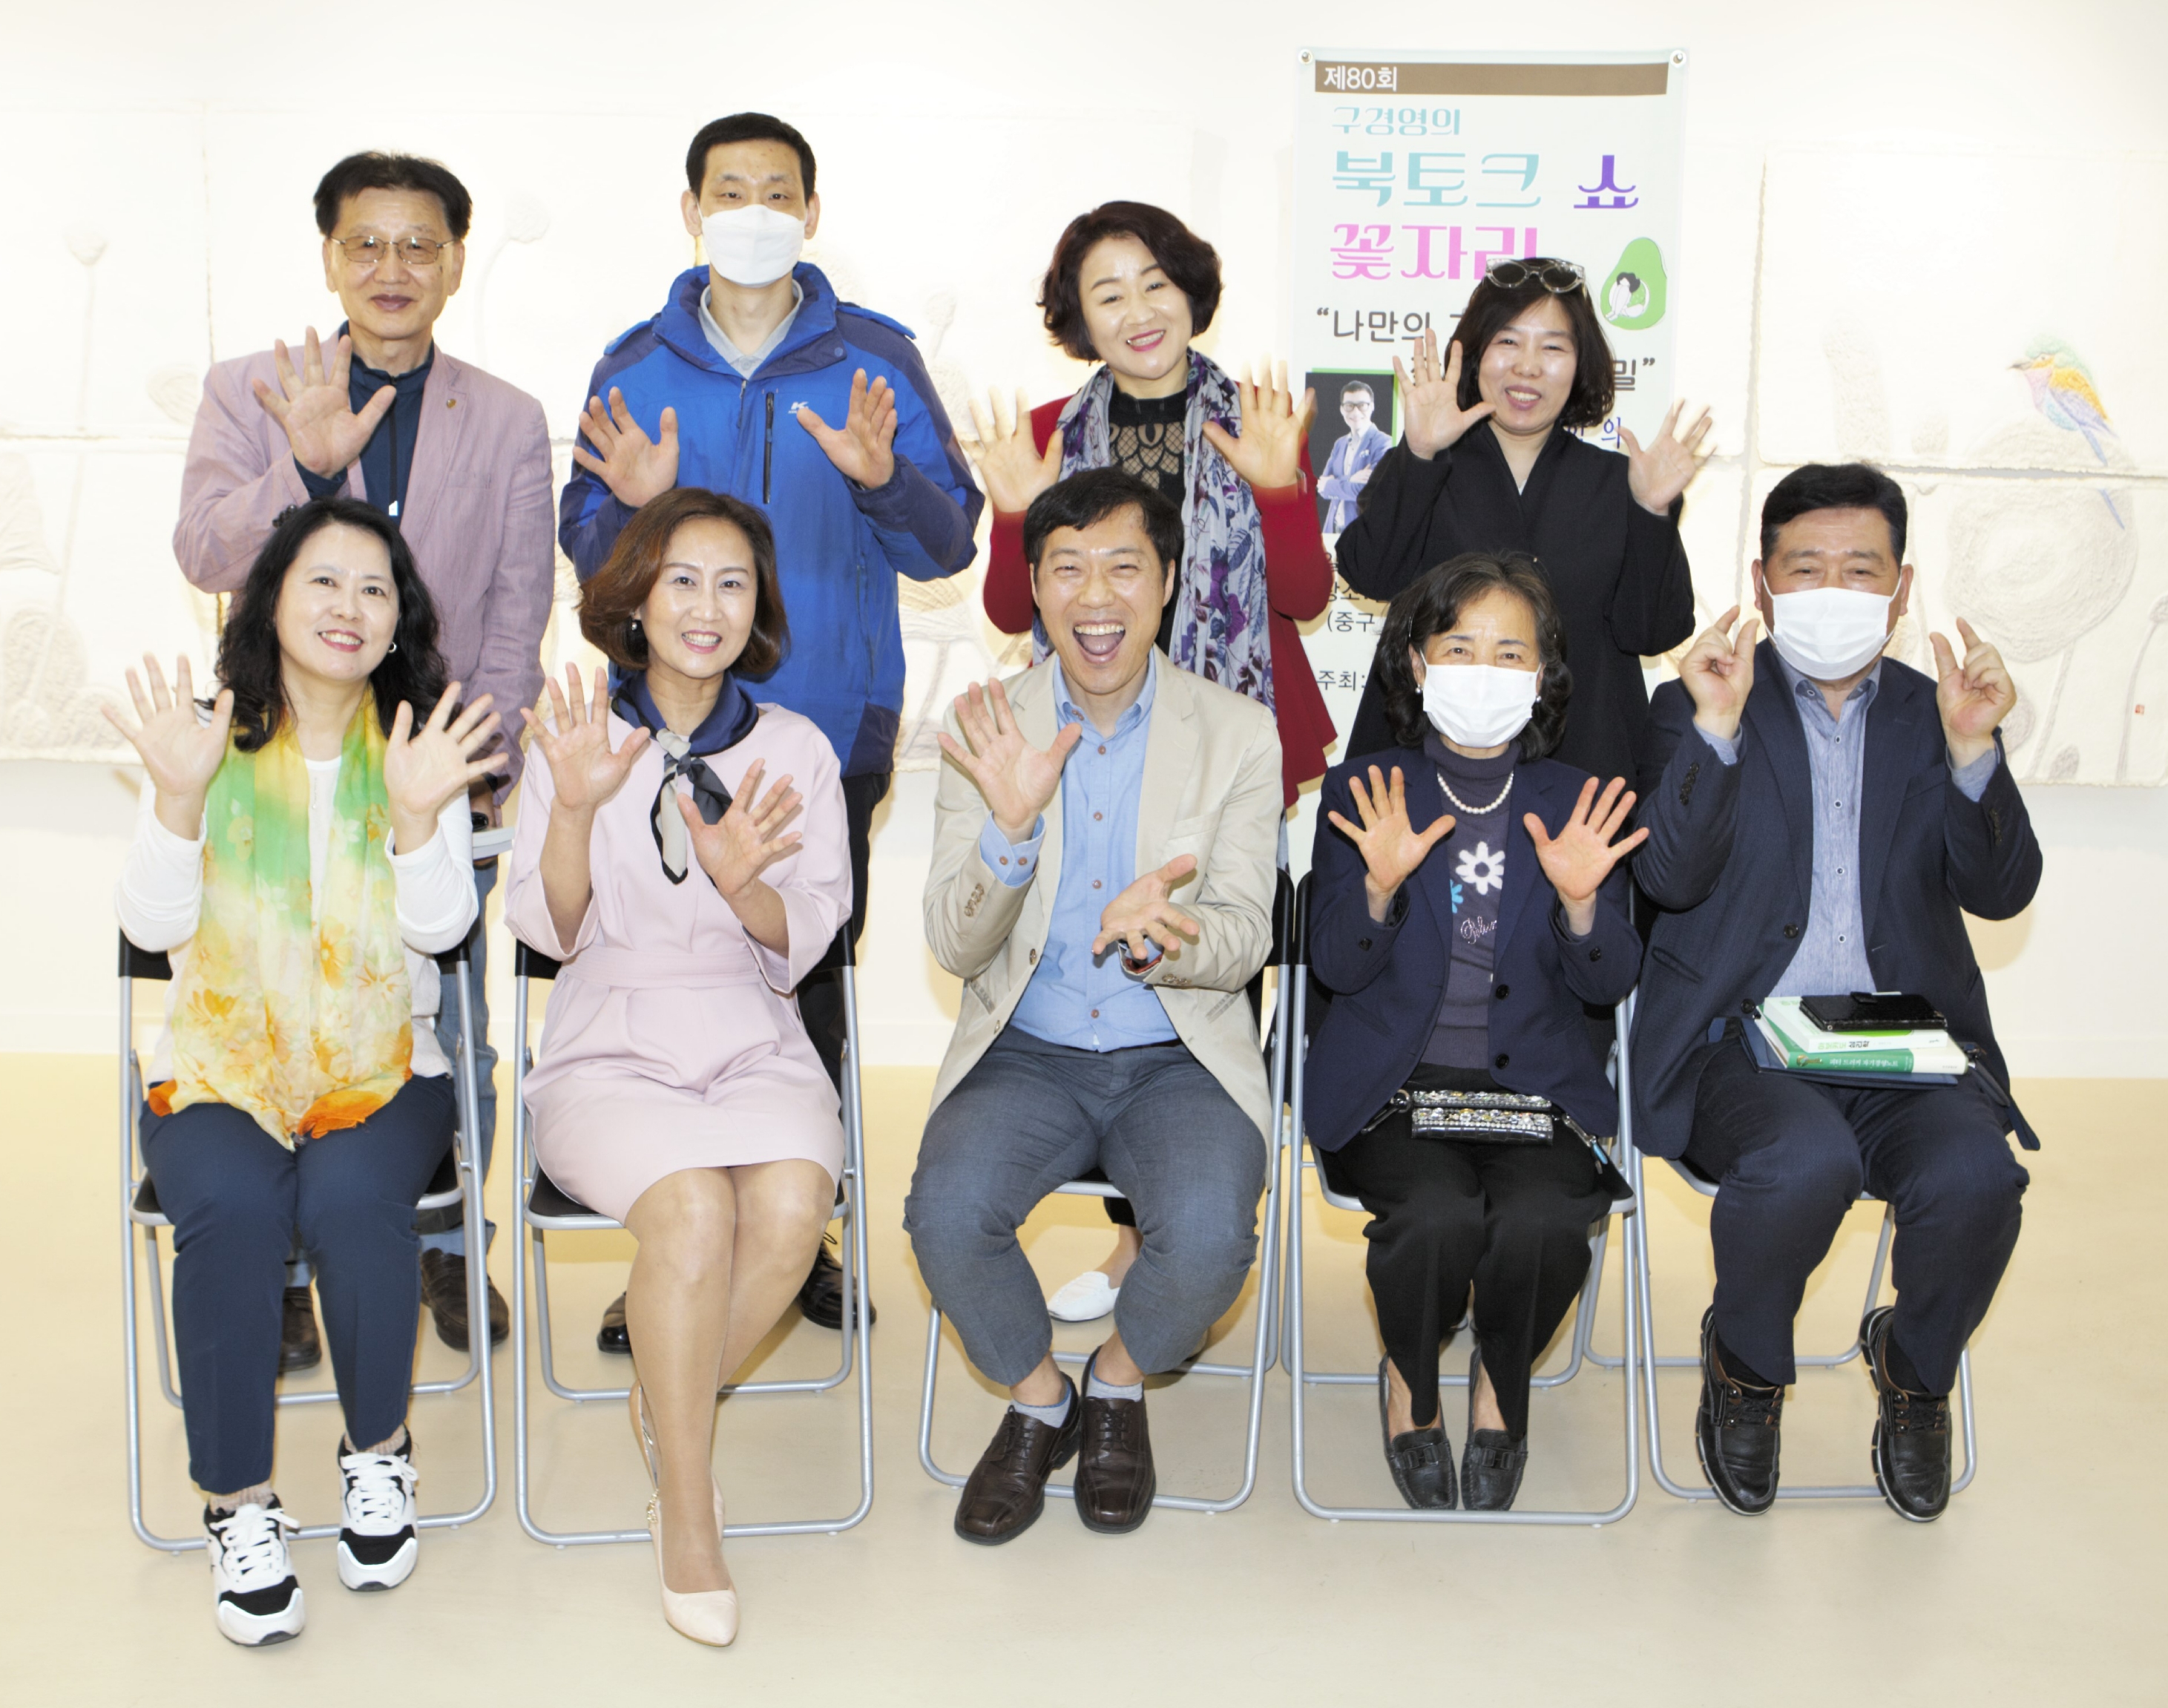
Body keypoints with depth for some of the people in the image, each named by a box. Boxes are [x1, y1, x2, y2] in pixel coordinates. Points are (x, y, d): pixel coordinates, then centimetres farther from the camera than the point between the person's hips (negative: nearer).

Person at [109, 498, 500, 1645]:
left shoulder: (420, 745, 5)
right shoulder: (211, 740, 4)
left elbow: (440, 927, -5)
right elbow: (154, 924, -5)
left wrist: (418, 815, -22)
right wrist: (180, 797, -19)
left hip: (381, 1070, 0)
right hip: (218, 1071, 0)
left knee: (352, 1200, -30)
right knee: (231, 1208, -29)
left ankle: (377, 1450, -3)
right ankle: (237, 1501, -12)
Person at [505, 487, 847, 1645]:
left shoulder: (798, 750, 8)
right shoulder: (578, 739, 5)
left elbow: (802, 947, 3)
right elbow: (548, 932, 0)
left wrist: (743, 885, -19)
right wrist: (574, 809, -17)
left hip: (754, 1044, 2)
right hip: (609, 1047, -2)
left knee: (791, 1205, -29)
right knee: (692, 1209, -31)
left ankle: (666, 1406, -1)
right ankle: (686, 1504, -13)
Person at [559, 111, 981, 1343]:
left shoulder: (874, 360, 6)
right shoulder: (636, 366, 10)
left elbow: (948, 542, 2)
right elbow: (588, 547, 10)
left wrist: (884, 478, -17)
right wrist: (631, 506, -12)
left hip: (831, 724, 0)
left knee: (811, 977, 5)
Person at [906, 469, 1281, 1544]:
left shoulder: (1239, 735, 0)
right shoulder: (988, 731, 1)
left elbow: (1245, 939, -5)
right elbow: (953, 948, -4)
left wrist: (1156, 936, -30)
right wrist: (1009, 826, -25)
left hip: (1179, 1059, 0)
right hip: (1024, 1053, 1)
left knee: (1208, 1236, -29)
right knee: (946, 1215, -28)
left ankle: (1118, 1382, 8)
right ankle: (1037, 1399, 6)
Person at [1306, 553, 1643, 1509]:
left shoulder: (1576, 805, 8)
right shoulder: (1361, 796, 5)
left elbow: (1609, 984, 4)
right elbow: (1336, 969, 0)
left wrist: (1580, 901, -16)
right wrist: (1379, 886, -19)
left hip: (1535, 1091, 1)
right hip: (1394, 1087, -1)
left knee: (1541, 1225, -29)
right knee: (1439, 1218, -31)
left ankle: (1502, 1388, 7)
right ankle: (1410, 1381, 5)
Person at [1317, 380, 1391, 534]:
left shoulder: (1382, 443, -7)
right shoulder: (1339, 444, 14)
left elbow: (1370, 490, -19)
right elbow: (1323, 488, 4)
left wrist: (1329, 485, -6)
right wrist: (1349, 481, -16)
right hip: (1334, 528, 6)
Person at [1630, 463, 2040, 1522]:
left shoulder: (1939, 713, 14)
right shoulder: (1697, 707, 8)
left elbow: (2001, 891, 1)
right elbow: (1669, 877, -8)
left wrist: (1973, 753, -15)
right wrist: (1717, 728, -20)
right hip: (1739, 1040, -2)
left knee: (1975, 1177, -29)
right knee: (1808, 1161, -34)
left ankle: (1915, 1369, 6)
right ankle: (1746, 1365, -1)